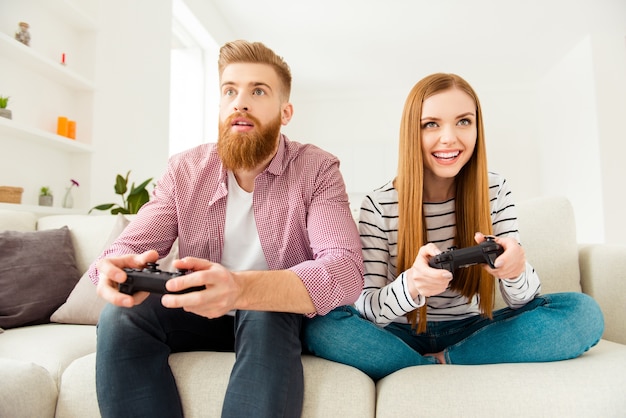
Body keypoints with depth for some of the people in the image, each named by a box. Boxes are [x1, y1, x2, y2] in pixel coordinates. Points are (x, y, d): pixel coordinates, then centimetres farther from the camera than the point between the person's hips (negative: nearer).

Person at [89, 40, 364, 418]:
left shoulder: (318, 170, -15)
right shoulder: (184, 170, -4)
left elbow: (345, 271, -29)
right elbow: (132, 245, -7)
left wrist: (242, 289, -47)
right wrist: (116, 268, -34)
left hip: (282, 319, -2)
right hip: (200, 316, 3)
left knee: (266, 316, -35)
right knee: (122, 315, -23)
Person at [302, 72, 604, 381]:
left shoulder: (496, 192, -4)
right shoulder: (378, 206, -13)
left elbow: (524, 300, -6)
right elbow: (366, 308, -17)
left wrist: (516, 270, -31)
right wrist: (411, 286, -39)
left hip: (469, 331, 3)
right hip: (401, 334, -2)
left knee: (583, 312, -19)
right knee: (320, 323, -30)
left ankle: (437, 363, -15)